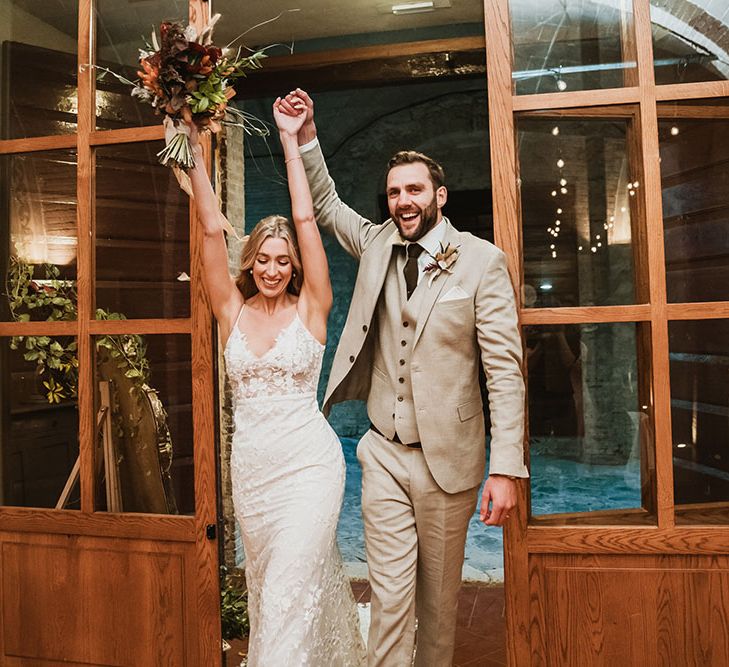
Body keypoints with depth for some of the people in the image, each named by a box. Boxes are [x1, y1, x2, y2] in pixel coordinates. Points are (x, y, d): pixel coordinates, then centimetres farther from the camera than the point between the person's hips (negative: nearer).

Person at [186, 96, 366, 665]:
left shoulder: (310, 309, -4)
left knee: (291, 590, -7)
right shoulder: (232, 312, 3)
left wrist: (291, 139, -5)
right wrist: (194, 146, -8)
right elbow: (212, 229, -4)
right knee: (266, 587, 19)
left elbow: (307, 219, -9)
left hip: (309, 463, -4)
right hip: (251, 467, 4)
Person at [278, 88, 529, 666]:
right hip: (384, 452, 2)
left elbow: (505, 369, -10)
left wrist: (505, 468, -15)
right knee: (390, 593, 6)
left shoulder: (482, 260, -7)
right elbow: (325, 204, 19)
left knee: (439, 593, 15)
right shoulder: (376, 244, 6)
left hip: (448, 456, -2)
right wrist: (306, 136, 4)